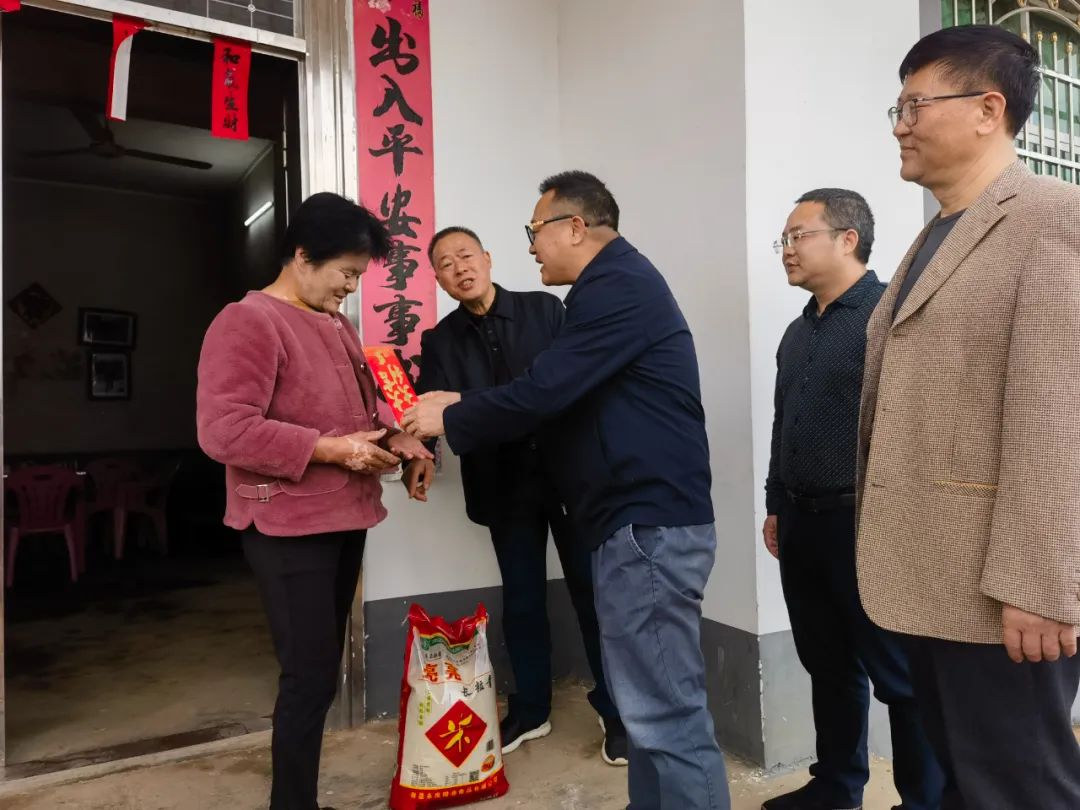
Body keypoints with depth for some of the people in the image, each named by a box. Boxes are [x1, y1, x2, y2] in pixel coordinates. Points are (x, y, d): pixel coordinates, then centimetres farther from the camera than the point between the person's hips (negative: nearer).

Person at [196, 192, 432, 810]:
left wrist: (392, 437, 3)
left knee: (322, 672, 17)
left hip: (345, 517, 9)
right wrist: (332, 449, -22)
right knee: (310, 676, -3)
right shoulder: (247, 323, -13)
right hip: (289, 528, -9)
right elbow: (223, 430, -23)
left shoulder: (337, 326, 14)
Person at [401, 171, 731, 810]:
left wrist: (449, 421, -3)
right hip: (642, 518, 11)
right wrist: (462, 405, 14)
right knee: (656, 701, 17)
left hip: (649, 522, -11)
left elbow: (543, 392, -18)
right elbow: (562, 392, 21)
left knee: (667, 712, -3)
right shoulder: (614, 284, 21)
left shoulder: (619, 285, -13)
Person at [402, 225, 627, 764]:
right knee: (522, 600, 12)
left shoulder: (544, 310, 1)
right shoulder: (440, 341, 4)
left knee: (592, 591, 6)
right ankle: (530, 710, 30)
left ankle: (615, 710, 22)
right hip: (504, 486, 2)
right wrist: (419, 452, -28)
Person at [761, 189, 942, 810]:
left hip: (865, 522, -8)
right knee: (829, 666, 18)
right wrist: (776, 506, 20)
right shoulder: (798, 332, 16)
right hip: (803, 523, 8)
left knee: (900, 674, 5)